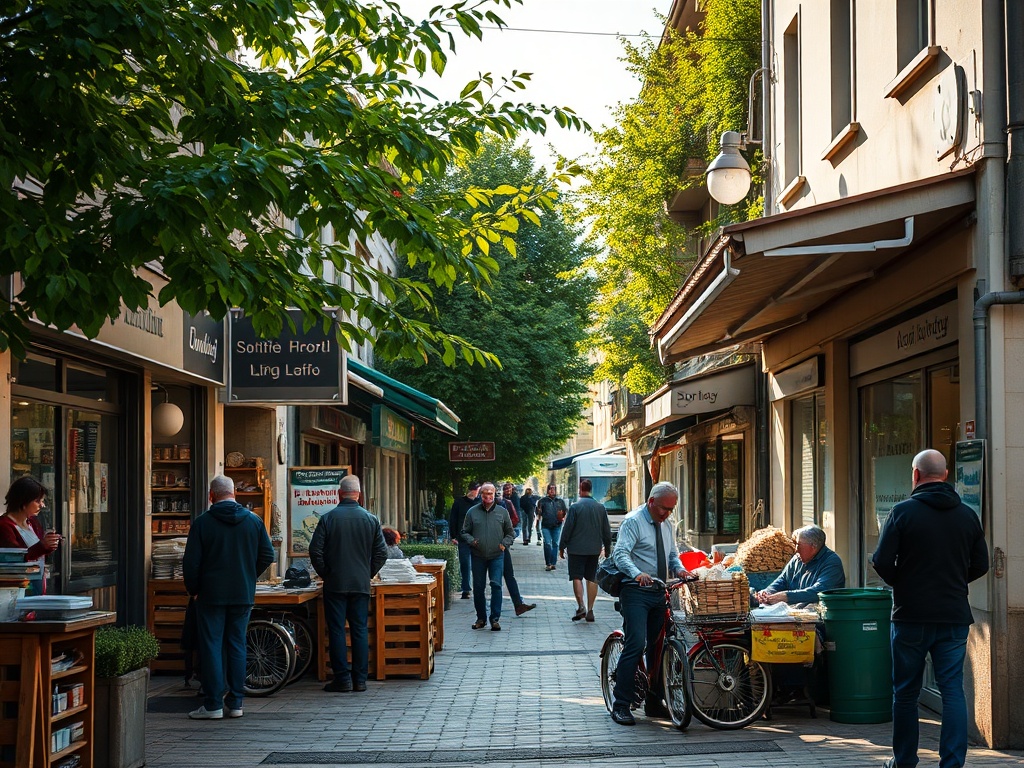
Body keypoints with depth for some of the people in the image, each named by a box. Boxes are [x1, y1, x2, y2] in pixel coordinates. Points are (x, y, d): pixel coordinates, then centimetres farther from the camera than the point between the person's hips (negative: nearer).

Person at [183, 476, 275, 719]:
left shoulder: (202, 522, -7)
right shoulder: (253, 521, 2)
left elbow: (191, 562, -7)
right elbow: (267, 555, 4)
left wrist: (193, 589, 7)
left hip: (211, 594, -3)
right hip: (244, 595, 3)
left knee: (211, 647, 1)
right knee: (237, 646, 9)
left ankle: (213, 704, 0)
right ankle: (236, 702, 11)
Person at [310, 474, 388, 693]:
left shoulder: (328, 518, -6)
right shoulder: (371, 519, 1)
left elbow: (315, 551, -7)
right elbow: (381, 553, 2)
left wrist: (325, 574, 6)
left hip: (335, 585, -2)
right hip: (362, 585, 2)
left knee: (337, 630, 2)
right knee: (360, 630, 7)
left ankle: (342, 679, 1)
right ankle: (360, 679, 8)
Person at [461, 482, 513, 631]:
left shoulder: (502, 512, 6)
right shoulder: (472, 512, 5)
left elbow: (509, 533, 13)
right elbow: (465, 532, 11)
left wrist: (505, 544, -4)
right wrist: (471, 541, -8)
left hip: (497, 556, -1)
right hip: (478, 556, 1)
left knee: (496, 585, -9)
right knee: (478, 587, 6)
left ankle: (495, 619, -2)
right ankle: (481, 618, 18)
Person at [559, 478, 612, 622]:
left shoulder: (575, 507, -11)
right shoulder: (601, 507, 3)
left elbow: (567, 529, -8)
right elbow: (607, 530, 9)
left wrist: (562, 547, 2)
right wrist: (607, 548, 19)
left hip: (577, 549, -4)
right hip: (594, 549, 4)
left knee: (577, 577, 1)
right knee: (592, 578, 9)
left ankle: (580, 606, -13)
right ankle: (590, 610, 9)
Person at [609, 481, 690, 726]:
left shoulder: (666, 524, 16)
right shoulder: (633, 521, -9)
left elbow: (672, 554, 24)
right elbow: (620, 553, -21)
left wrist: (679, 568, 0)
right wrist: (637, 574, -39)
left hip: (659, 593, 8)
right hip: (636, 592, -8)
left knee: (658, 647, 9)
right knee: (635, 645, -15)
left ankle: (653, 703, 18)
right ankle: (621, 705, -11)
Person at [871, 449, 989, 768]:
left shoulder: (903, 511, -8)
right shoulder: (967, 515, 4)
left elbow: (882, 562, -10)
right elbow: (980, 565, 9)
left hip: (911, 614, -2)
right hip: (955, 616, 3)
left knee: (906, 691, 9)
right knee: (953, 690, 4)